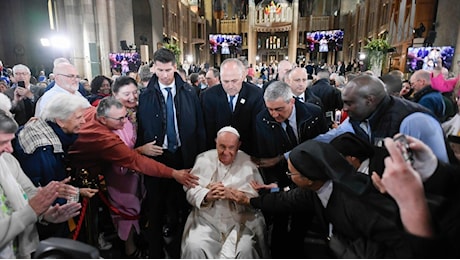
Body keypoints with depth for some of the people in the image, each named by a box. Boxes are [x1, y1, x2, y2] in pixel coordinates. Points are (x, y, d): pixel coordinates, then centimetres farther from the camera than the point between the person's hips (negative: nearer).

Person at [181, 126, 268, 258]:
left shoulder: (248, 163, 1)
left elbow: (258, 194, -7)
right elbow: (190, 189, 1)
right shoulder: (204, 159, 6)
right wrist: (207, 196, -19)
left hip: (241, 219, -1)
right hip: (207, 218, 2)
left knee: (245, 250, -24)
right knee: (195, 247, -21)